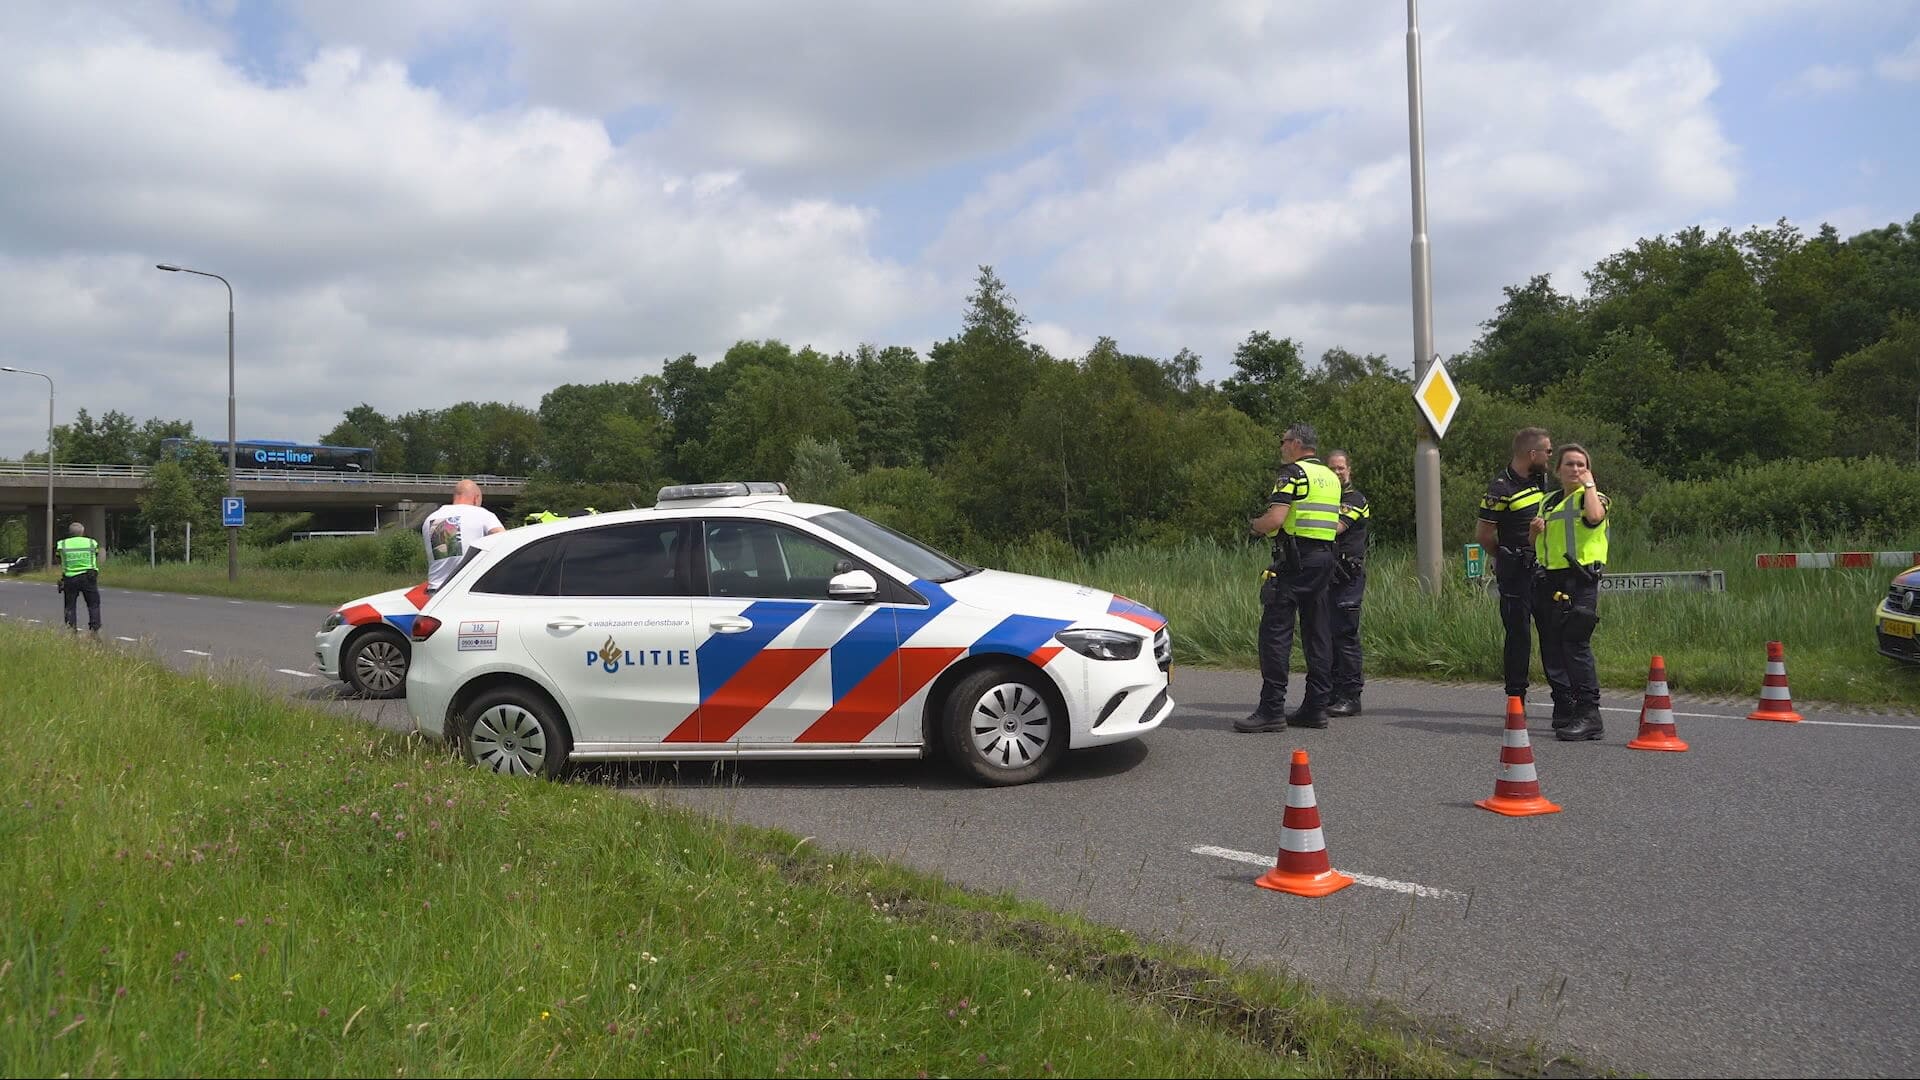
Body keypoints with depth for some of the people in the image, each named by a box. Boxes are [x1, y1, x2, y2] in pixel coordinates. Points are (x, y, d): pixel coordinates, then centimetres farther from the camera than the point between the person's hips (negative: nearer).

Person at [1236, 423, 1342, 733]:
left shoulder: (1294, 473, -8)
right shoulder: (1330, 478, 18)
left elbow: (1274, 519, -19)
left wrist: (1254, 525, 1)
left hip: (1295, 560, -9)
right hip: (1324, 559, 9)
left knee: (1275, 631, -8)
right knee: (1317, 633, 10)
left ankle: (1272, 710, -11)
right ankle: (1316, 707, 11)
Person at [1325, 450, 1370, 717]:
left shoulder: (1356, 500, -4)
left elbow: (1336, 528, -18)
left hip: (1347, 577, -7)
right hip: (1326, 575, 7)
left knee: (1345, 635, -9)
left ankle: (1350, 697, -6)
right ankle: (1332, 693, 16)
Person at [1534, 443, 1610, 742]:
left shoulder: (1593, 497, 3)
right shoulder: (1549, 502, 20)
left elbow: (1594, 516, -23)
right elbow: (1537, 543, 27)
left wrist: (1589, 484, -8)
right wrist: (1536, 530, 4)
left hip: (1580, 581, -7)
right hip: (1549, 580, 7)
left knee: (1576, 644, -14)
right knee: (1551, 647, 6)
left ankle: (1589, 714, -12)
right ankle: (1567, 708, 17)